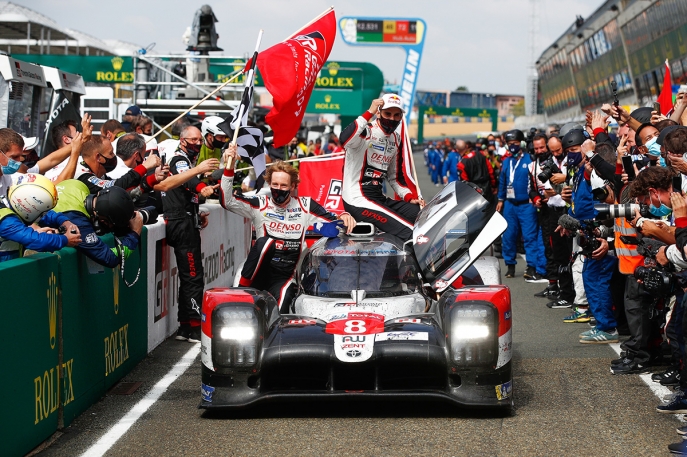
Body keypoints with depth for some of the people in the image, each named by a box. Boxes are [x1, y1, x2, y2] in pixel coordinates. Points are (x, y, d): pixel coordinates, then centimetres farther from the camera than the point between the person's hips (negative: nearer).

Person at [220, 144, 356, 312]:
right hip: (259, 272, 0)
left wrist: (343, 216, -15)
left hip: (285, 276, 0)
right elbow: (227, 201, -10)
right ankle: (244, 288, -19)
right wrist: (229, 168, -20)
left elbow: (332, 221, 8)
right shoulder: (259, 205, 0)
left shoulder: (305, 206, 5)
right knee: (265, 242, -32)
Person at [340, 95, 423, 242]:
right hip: (358, 202, -9)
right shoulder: (365, 132, -11)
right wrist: (370, 112, -31)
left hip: (379, 198, 9)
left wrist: (409, 197, 5)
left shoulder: (397, 140, 14)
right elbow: (344, 140, -35)